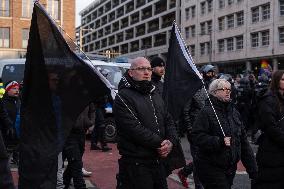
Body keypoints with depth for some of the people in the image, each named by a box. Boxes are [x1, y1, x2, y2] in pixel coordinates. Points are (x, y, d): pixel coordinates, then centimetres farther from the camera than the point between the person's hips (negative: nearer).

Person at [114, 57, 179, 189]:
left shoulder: (155, 95, 16)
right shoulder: (123, 97, -11)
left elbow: (168, 121, 14)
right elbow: (134, 129, -21)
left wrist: (171, 141, -6)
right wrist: (160, 144, -16)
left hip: (159, 162, 8)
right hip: (136, 164, -8)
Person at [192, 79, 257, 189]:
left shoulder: (234, 112, 12)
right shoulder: (207, 112, -10)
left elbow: (243, 142, 14)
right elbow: (197, 136, -19)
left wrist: (252, 168, 11)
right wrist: (219, 142, -27)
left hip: (230, 168, 7)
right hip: (211, 167, -7)